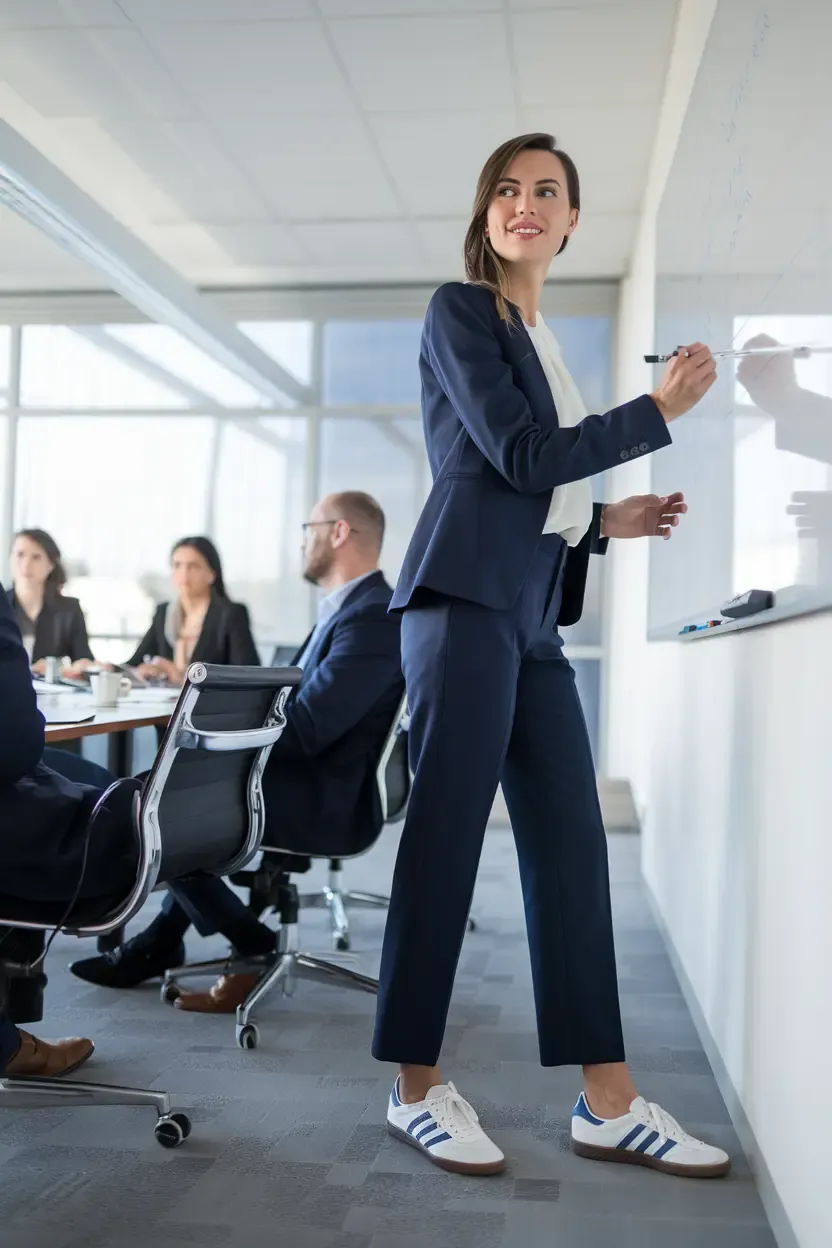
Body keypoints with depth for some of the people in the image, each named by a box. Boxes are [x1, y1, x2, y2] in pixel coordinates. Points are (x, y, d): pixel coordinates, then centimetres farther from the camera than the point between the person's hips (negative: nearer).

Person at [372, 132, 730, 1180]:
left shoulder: (540, 342, 26)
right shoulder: (460, 309, 3)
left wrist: (607, 520, 14)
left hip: (531, 612, 8)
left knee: (570, 843, 4)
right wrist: (656, 413, 0)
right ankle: (416, 1089, 8)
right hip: (468, 595, -8)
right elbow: (517, 455, -9)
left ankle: (608, 1104, 10)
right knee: (446, 837, -6)